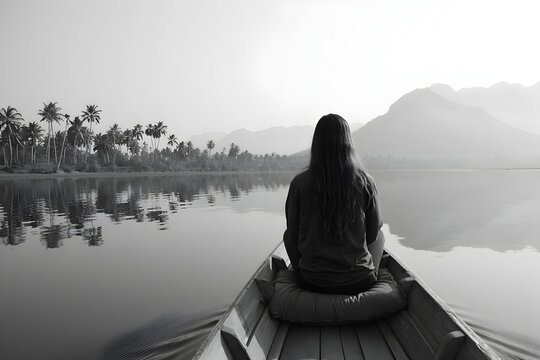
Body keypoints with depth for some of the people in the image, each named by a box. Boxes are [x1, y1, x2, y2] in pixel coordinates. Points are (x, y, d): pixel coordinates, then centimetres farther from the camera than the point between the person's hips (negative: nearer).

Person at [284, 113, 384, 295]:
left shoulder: (299, 183, -13)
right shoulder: (365, 182, -11)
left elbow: (293, 235, -4)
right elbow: (372, 235, 0)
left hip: (312, 282, 0)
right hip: (360, 282, 1)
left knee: (287, 234, 26)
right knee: (380, 236, 29)